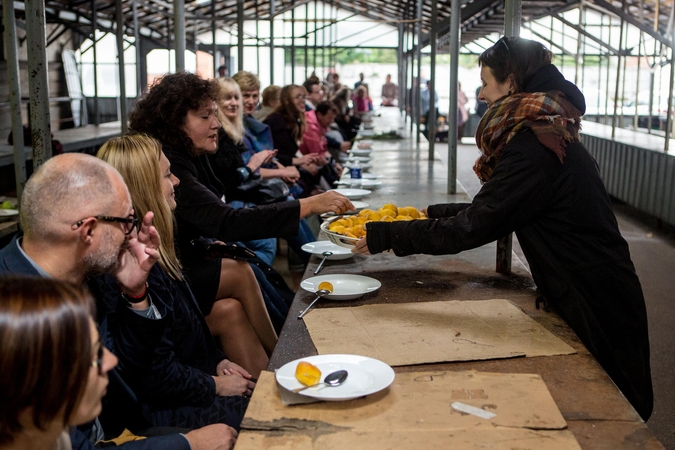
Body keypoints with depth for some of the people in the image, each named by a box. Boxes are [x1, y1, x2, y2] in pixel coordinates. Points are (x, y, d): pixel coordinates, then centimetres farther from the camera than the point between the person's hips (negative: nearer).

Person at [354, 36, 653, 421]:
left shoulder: (534, 150, -25)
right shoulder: (548, 134, 7)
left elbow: (473, 228, -27)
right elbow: (490, 210, 14)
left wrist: (387, 236, -21)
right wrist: (434, 213, 13)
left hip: (595, 303, -9)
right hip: (582, 292, 9)